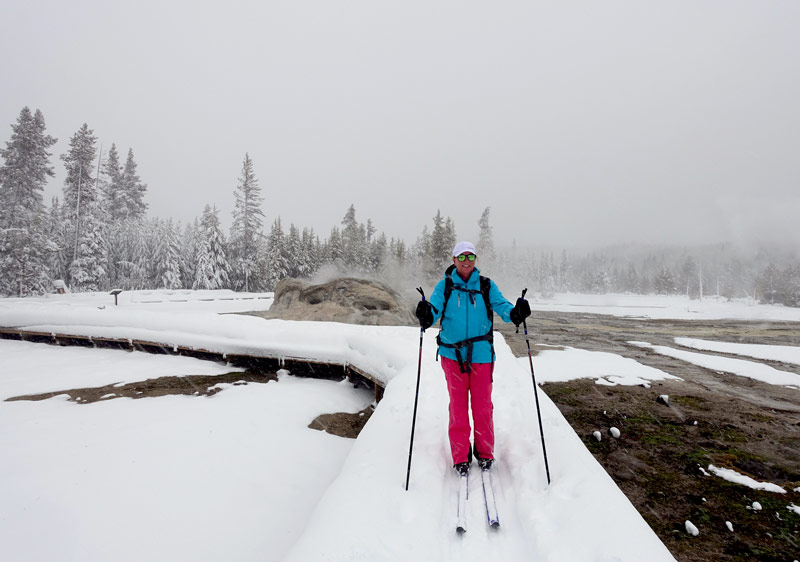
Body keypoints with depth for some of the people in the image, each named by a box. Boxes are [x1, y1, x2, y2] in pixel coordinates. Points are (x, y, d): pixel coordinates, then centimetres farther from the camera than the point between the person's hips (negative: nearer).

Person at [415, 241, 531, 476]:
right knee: (458, 406, 6)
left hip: (481, 354, 1)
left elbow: (500, 305, -7)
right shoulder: (444, 286, 2)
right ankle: (461, 456, 20)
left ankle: (485, 452, 28)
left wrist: (515, 312, -28)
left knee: (483, 405, 8)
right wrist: (426, 316, -32)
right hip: (452, 354, 0)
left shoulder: (486, 286, 5)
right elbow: (434, 310, -9)